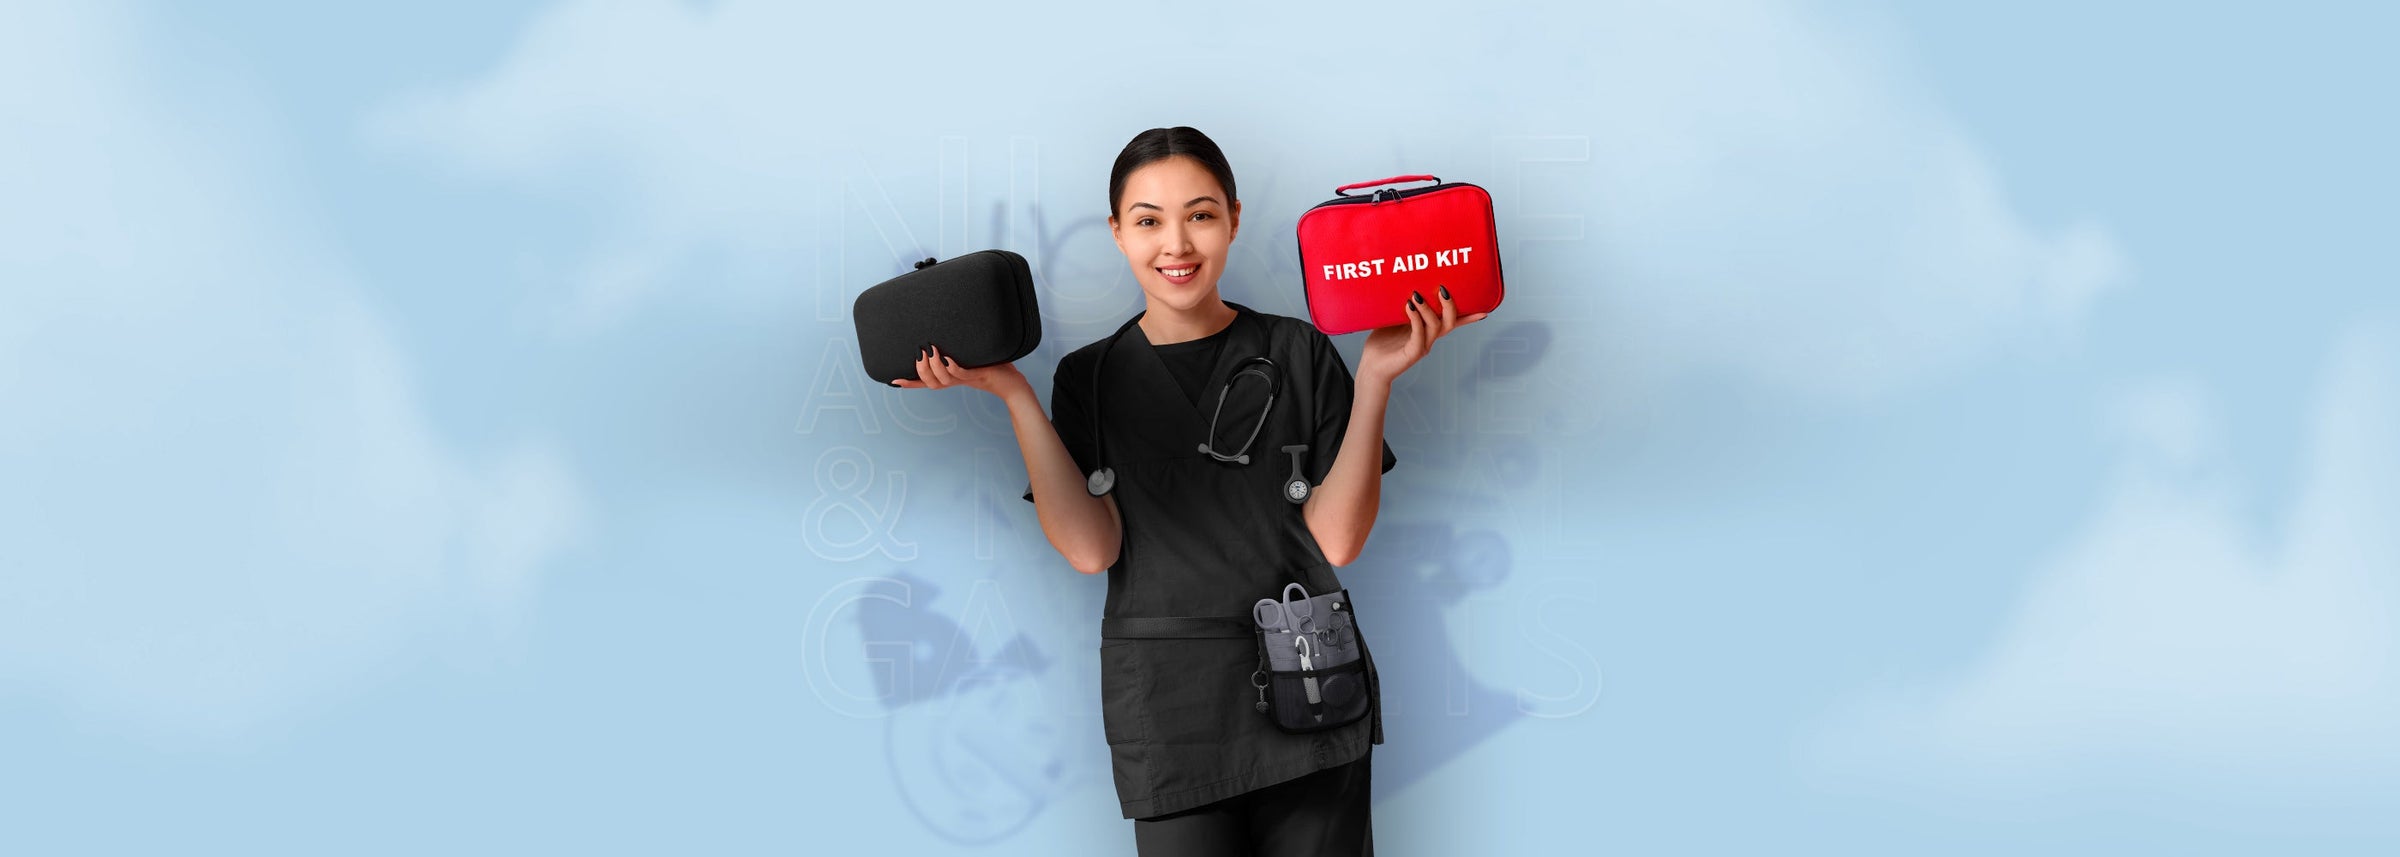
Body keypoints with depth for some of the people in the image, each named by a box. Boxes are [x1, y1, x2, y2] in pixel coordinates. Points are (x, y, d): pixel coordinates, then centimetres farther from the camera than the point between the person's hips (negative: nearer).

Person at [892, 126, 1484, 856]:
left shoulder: (1298, 352, 2)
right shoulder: (1090, 378, 5)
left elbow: (1336, 540, -6)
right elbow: (1090, 548, -9)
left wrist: (1375, 378, -14)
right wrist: (1011, 393, -12)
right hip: (1167, 709, 0)